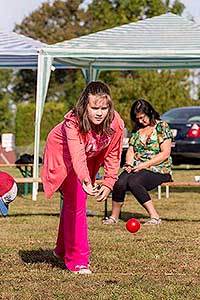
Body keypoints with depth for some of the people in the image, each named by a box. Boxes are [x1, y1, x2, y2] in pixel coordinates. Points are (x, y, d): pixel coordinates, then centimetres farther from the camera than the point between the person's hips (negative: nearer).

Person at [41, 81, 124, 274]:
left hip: (89, 158, 5)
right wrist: (85, 180, -70)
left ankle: (63, 249, 40)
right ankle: (78, 260, -10)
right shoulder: (73, 122, -41)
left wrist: (108, 184, -21)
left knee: (73, 201, 20)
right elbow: (77, 155, -54)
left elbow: (113, 155, -14)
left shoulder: (115, 123, -27)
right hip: (63, 155, -5)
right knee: (76, 202, -17)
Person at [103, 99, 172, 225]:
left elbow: (165, 153, -9)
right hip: (137, 169, 5)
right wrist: (129, 164, -5)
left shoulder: (162, 126, -1)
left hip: (158, 169, -5)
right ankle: (114, 216, -8)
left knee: (133, 182, -34)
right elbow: (130, 151, 18)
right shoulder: (137, 129, 18)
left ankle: (155, 217, -29)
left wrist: (144, 165, -15)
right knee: (120, 183, -26)